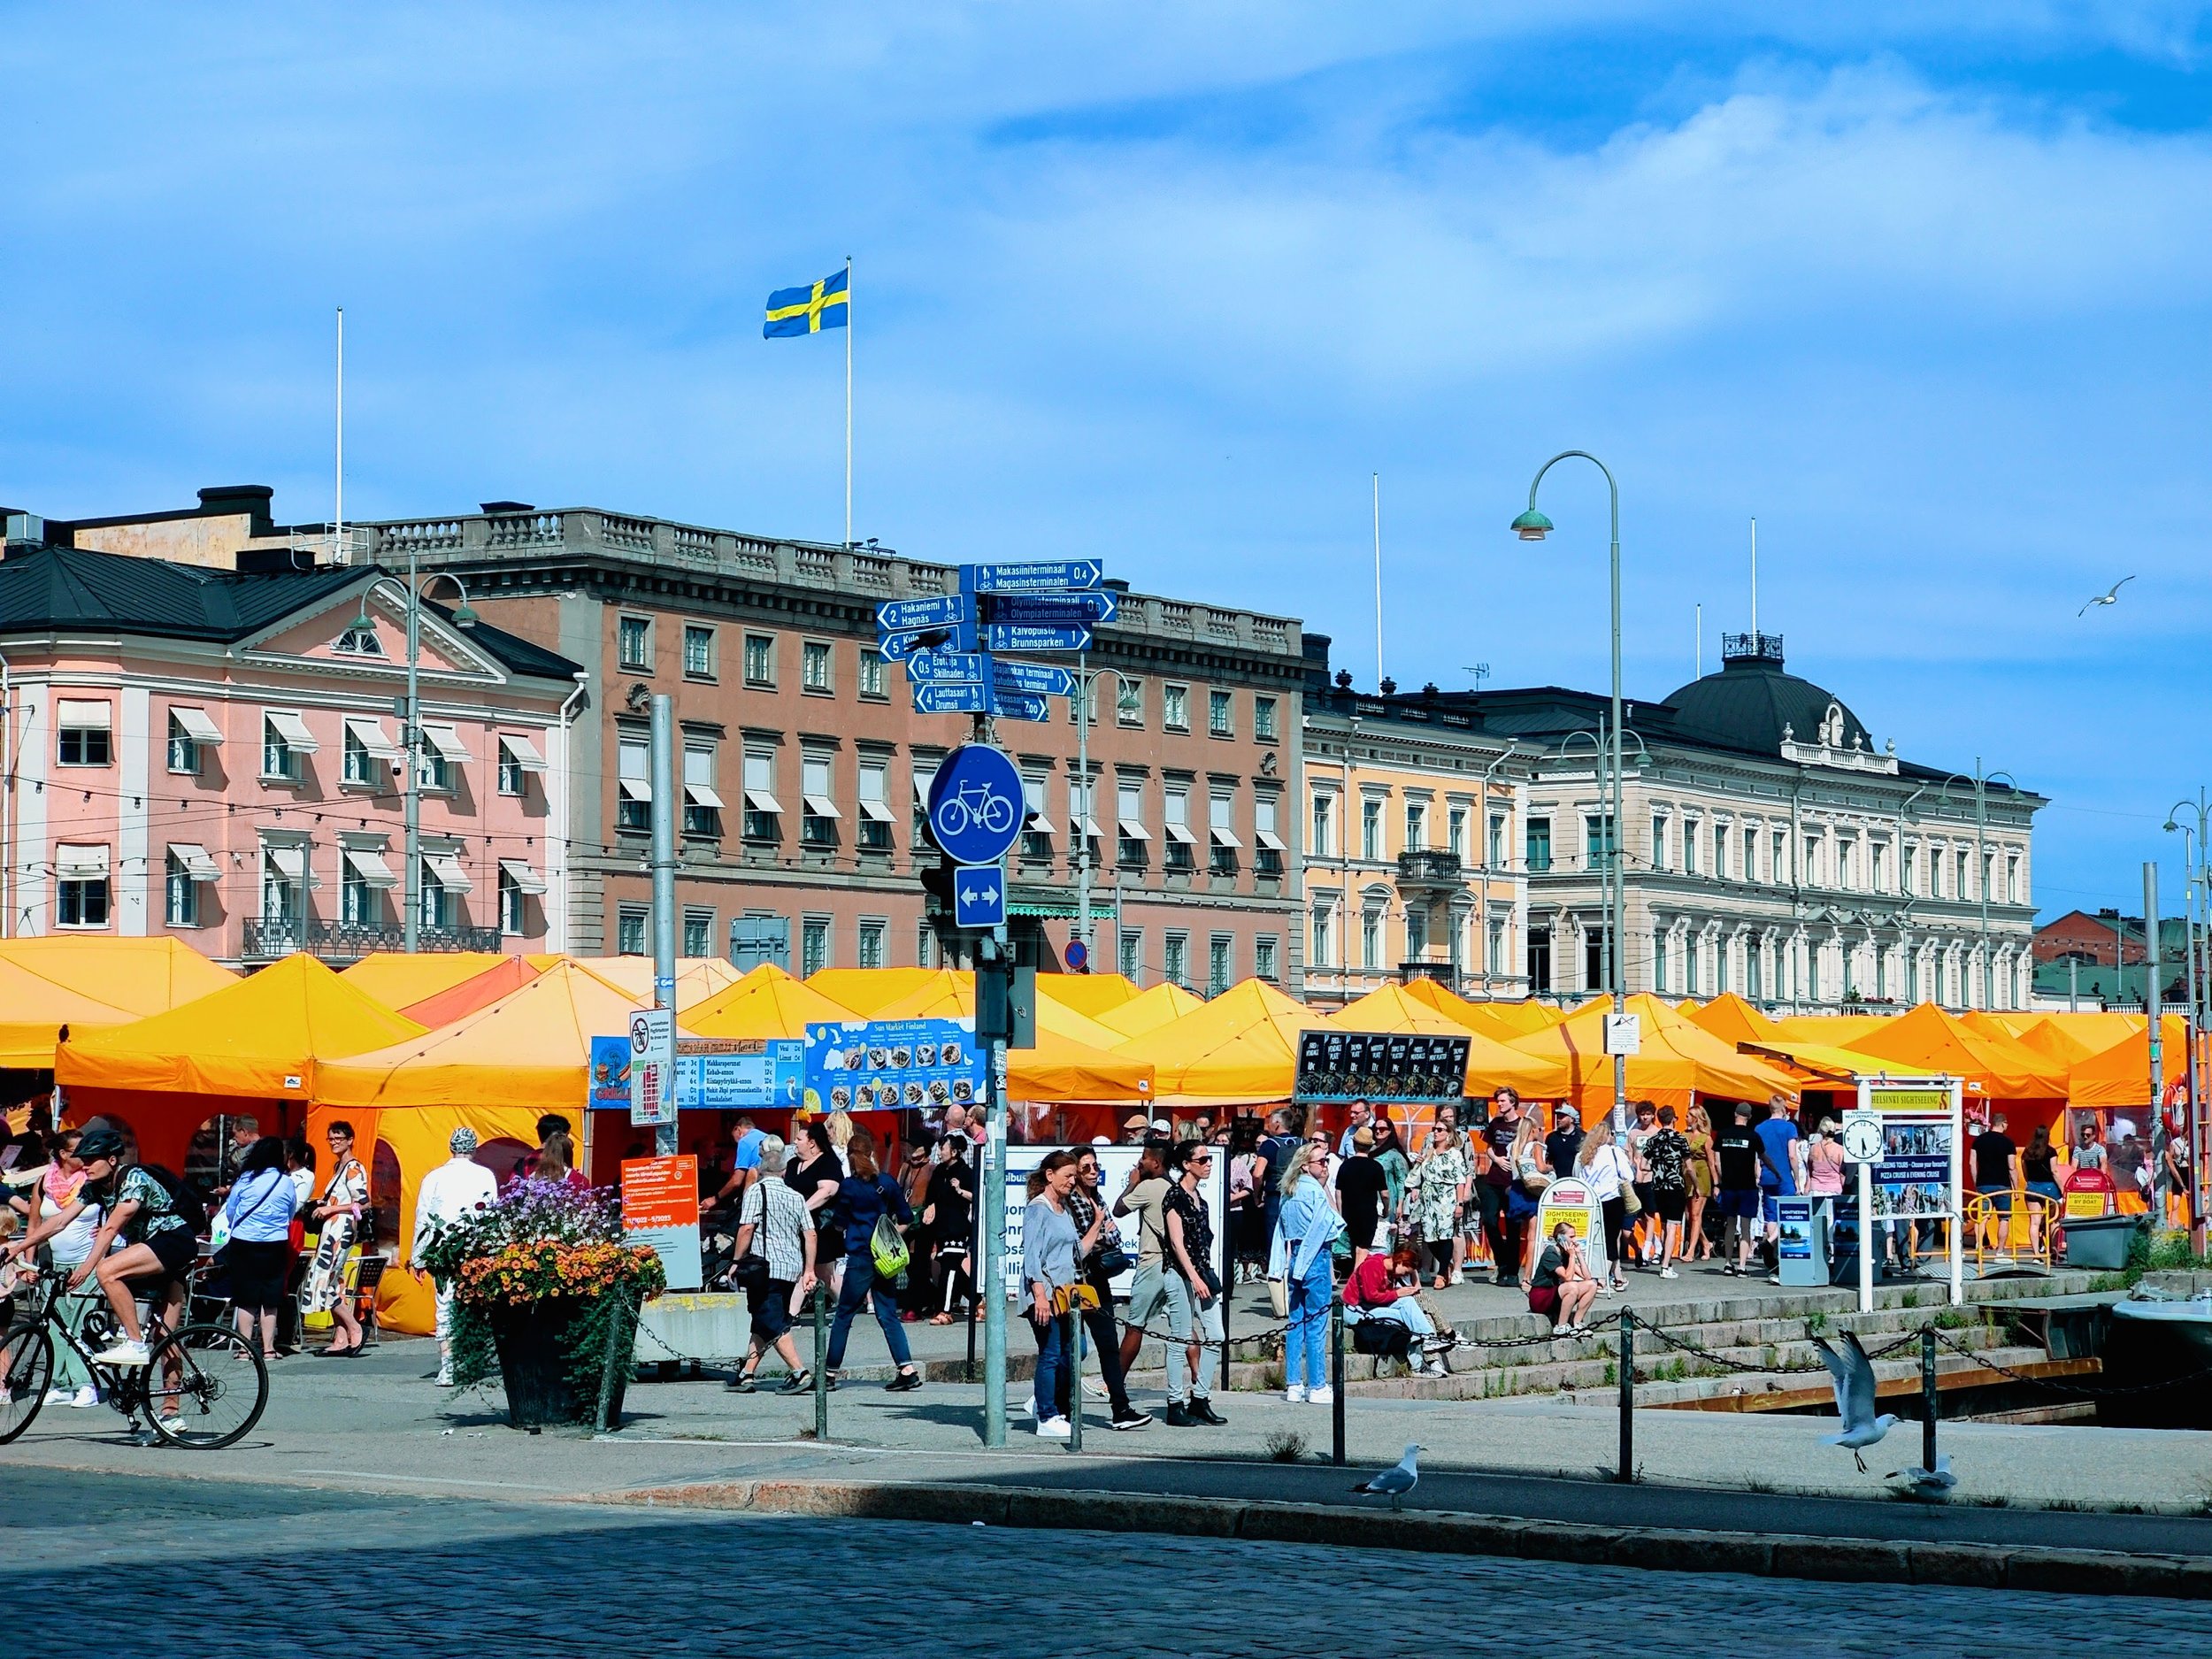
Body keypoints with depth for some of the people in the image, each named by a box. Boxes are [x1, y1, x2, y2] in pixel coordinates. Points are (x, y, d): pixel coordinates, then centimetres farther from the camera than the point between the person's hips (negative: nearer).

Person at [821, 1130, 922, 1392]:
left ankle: (831, 1373, 8)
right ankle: (908, 1370, -4)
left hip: (860, 1258, -4)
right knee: (888, 1314, 6)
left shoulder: (848, 1186, -7)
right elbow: (906, 1217, 7)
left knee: (843, 1315, 5)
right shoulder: (887, 1182, 2)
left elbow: (841, 1220, 3)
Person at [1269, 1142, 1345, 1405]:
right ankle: (1317, 1387, -3)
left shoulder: (1287, 1192, 11)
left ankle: (1293, 1385, 11)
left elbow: (1281, 1229, 13)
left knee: (1296, 1323, 9)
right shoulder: (1315, 1190, -12)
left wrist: (1283, 1266, 14)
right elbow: (1327, 1226, -15)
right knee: (1316, 1324, -4)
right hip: (1315, 1257, -7)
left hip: (1295, 1257, 7)